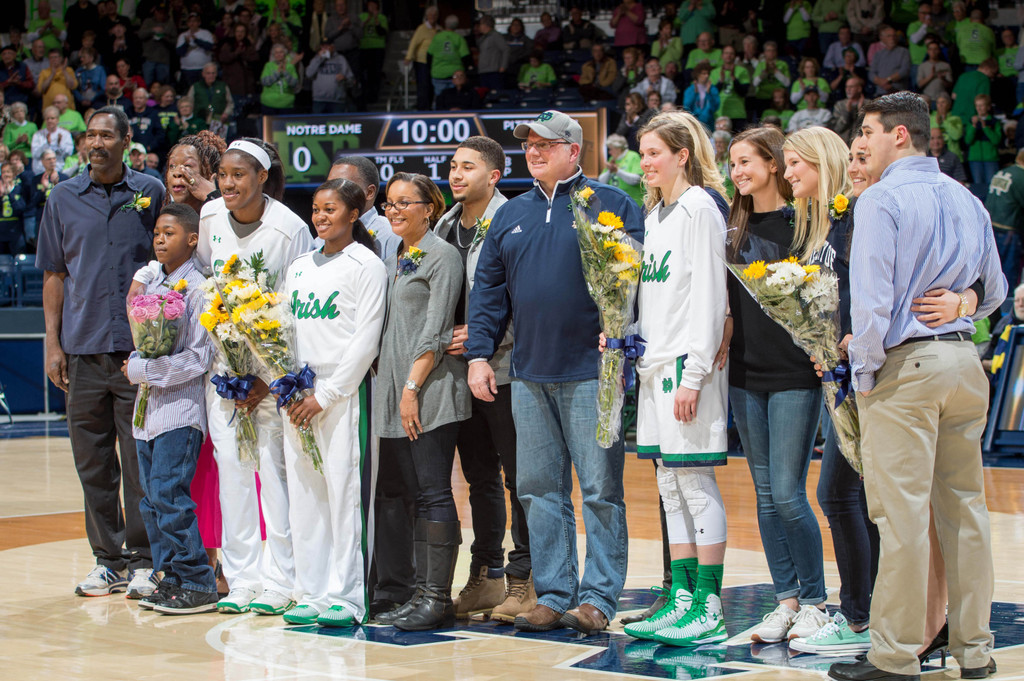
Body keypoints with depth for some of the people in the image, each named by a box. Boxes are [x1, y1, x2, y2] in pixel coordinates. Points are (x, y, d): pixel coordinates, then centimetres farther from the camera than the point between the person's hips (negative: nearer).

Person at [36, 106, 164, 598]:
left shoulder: (151, 193, 4)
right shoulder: (64, 199, 9)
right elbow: (55, 275, 12)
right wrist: (53, 343, 5)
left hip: (139, 349, -2)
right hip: (83, 349, 2)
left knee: (141, 462, -3)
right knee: (93, 461, 6)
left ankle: (143, 561, 6)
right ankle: (108, 561, 15)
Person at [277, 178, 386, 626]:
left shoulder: (366, 266, -3)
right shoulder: (298, 268, 16)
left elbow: (366, 339, -9)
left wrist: (325, 395, -12)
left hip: (344, 392, -6)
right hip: (298, 398, 6)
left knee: (346, 492, -7)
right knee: (303, 494, 6)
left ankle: (347, 596, -3)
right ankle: (311, 593, 12)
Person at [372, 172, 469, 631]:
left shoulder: (442, 256, -4)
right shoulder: (393, 262, 20)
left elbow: (434, 332, -11)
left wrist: (413, 387, -15)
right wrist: (392, 389, 14)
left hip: (431, 391, -8)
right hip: (395, 391, 8)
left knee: (434, 492, -8)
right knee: (415, 494, 8)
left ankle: (439, 598, -7)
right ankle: (422, 592, 10)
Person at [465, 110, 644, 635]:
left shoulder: (610, 204, 1)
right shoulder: (510, 216, 16)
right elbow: (488, 290, 16)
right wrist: (478, 354, 7)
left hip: (591, 372, -5)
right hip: (530, 375, 6)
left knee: (600, 488, -4)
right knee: (540, 490, 6)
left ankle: (597, 597, 0)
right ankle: (552, 596, 11)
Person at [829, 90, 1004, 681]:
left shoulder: (881, 200, -10)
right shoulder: (967, 200, 12)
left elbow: (871, 296, -16)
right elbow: (995, 292, 19)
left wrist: (864, 370, -6)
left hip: (906, 365, -7)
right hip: (965, 361, 7)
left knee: (902, 511, -5)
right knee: (965, 506, 11)